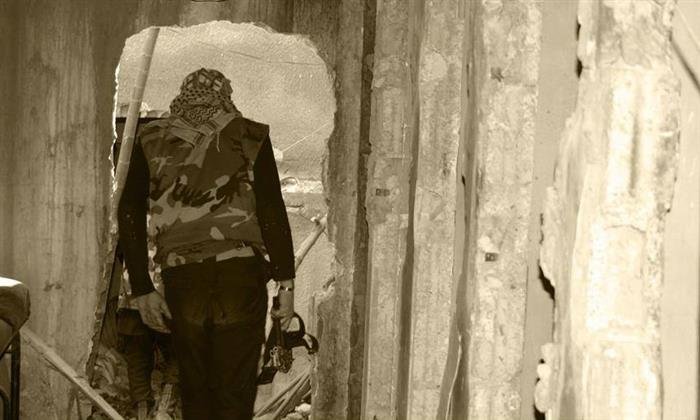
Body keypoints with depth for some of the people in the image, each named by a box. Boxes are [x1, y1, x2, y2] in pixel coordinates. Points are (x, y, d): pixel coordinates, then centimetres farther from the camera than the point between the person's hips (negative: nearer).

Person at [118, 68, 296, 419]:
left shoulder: (152, 140, 10)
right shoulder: (250, 136, 5)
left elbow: (129, 217, 6)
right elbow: (272, 212, -3)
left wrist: (142, 290, 9)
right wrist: (285, 281, 0)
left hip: (182, 278, 2)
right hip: (241, 275, -2)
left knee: (194, 390, 15)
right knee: (235, 391, 4)